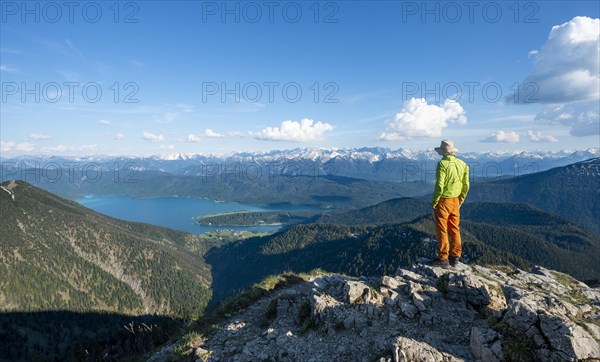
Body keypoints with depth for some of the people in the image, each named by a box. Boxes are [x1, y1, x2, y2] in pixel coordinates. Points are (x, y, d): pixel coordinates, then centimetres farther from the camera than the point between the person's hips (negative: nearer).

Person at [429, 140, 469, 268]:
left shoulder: (442, 164, -16)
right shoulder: (462, 164, 5)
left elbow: (439, 185, -21)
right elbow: (466, 186, 8)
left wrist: (434, 201, -11)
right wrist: (460, 200, 18)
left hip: (443, 201, -7)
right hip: (455, 201, 7)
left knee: (442, 230, 2)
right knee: (454, 229, 15)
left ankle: (443, 259, 7)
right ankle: (455, 257, 23)